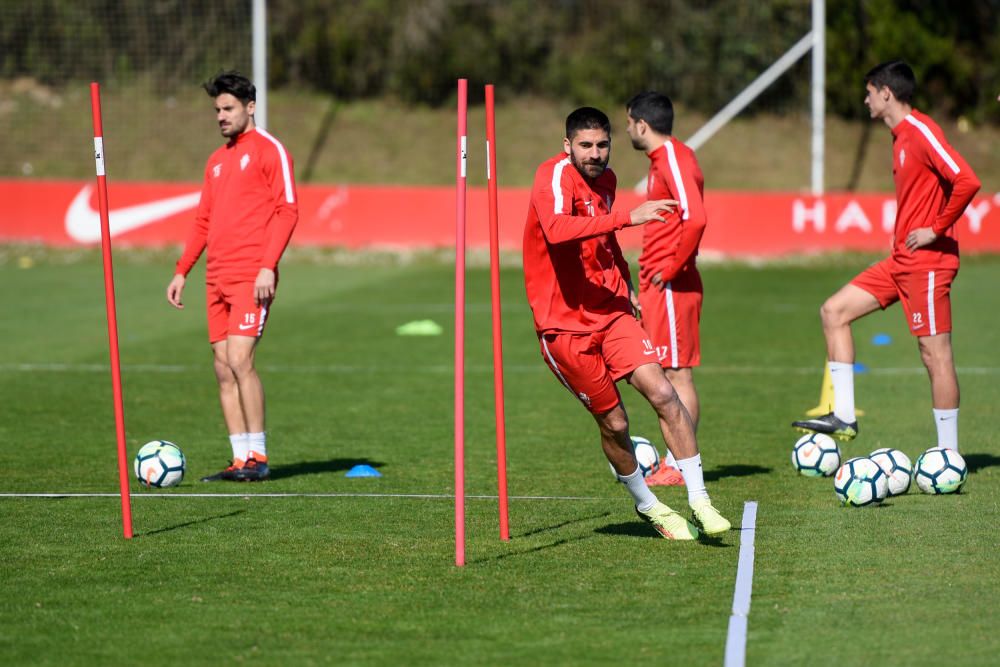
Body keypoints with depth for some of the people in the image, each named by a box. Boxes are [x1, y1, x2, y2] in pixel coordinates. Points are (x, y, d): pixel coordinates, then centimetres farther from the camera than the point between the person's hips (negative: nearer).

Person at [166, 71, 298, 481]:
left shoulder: (268, 150, -2)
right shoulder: (216, 161, 21)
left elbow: (287, 211, -9)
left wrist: (268, 267, -17)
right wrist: (182, 271, 17)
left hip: (251, 277, -8)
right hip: (217, 278, 8)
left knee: (240, 360, -15)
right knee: (223, 368, 3)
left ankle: (258, 457, -10)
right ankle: (241, 460, 5)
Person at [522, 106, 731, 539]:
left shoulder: (605, 179, 9)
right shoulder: (555, 176, -16)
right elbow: (557, 229, -38)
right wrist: (629, 217, -42)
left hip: (610, 311, 6)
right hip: (564, 325, -6)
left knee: (663, 394, -13)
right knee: (613, 423, 1)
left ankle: (700, 502, -10)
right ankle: (648, 506, 24)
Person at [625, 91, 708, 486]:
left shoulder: (674, 161, -14)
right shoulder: (662, 160, 17)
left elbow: (695, 218, -27)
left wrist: (671, 268, -20)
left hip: (671, 286, -10)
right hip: (657, 286, 10)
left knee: (678, 374, -7)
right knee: (666, 376, 11)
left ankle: (680, 467, -5)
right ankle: (674, 463, 16)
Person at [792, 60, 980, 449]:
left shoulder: (921, 132, -15)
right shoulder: (901, 137, 15)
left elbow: (966, 181, -26)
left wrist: (936, 229, -18)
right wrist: (909, 232, 13)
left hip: (928, 260, -10)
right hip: (903, 260, 10)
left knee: (935, 351, -6)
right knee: (834, 311, 8)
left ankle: (949, 454, -2)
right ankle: (844, 417, 6)